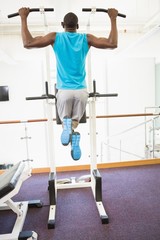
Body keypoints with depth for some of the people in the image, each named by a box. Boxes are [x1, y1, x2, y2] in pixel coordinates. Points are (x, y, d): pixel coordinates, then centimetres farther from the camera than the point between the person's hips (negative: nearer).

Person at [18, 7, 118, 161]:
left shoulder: (55, 37, 4)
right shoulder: (86, 38, 6)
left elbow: (27, 43, 0)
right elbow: (113, 44, 5)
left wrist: (23, 18, 11)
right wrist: (113, 19, 14)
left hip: (64, 90, -1)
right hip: (81, 91, 1)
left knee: (65, 119, 19)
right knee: (75, 121, 17)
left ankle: (66, 125, -22)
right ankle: (74, 131, -21)